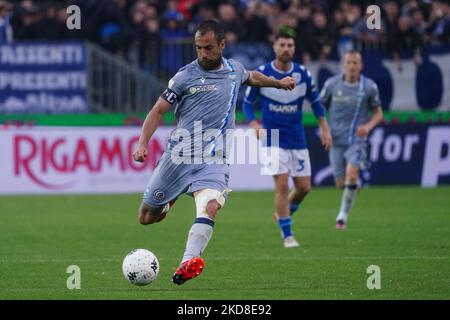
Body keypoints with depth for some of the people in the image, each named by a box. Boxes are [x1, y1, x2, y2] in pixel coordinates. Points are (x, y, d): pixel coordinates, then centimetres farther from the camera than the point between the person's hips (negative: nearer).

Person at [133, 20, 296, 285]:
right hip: (179, 156, -1)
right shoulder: (186, 76, -2)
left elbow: (251, 77, 37)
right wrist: (143, 144, -13)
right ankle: (170, 200, 42)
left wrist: (279, 83, 47)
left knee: (210, 206, -30)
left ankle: (189, 262, -46)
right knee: (147, 218, 6)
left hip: (214, 160, 1)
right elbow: (158, 111, 0)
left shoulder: (234, 70, 11)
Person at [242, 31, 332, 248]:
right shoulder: (261, 74, -7)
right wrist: (255, 125, -15)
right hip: (273, 139, -3)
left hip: (297, 139, 3)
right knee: (282, 185, -13)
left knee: (304, 187, 2)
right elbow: (248, 103, 2)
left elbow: (315, 102, 12)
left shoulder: (303, 74, -1)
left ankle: (282, 213, 32)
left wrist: (324, 128, 3)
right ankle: (287, 235, -4)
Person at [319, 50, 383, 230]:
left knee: (352, 175, -24)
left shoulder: (369, 87, -3)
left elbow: (378, 113, 8)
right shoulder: (332, 84, -2)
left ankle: (343, 215, -9)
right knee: (341, 183, 1)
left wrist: (368, 126, -11)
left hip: (357, 139, -1)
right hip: (336, 140, 2)